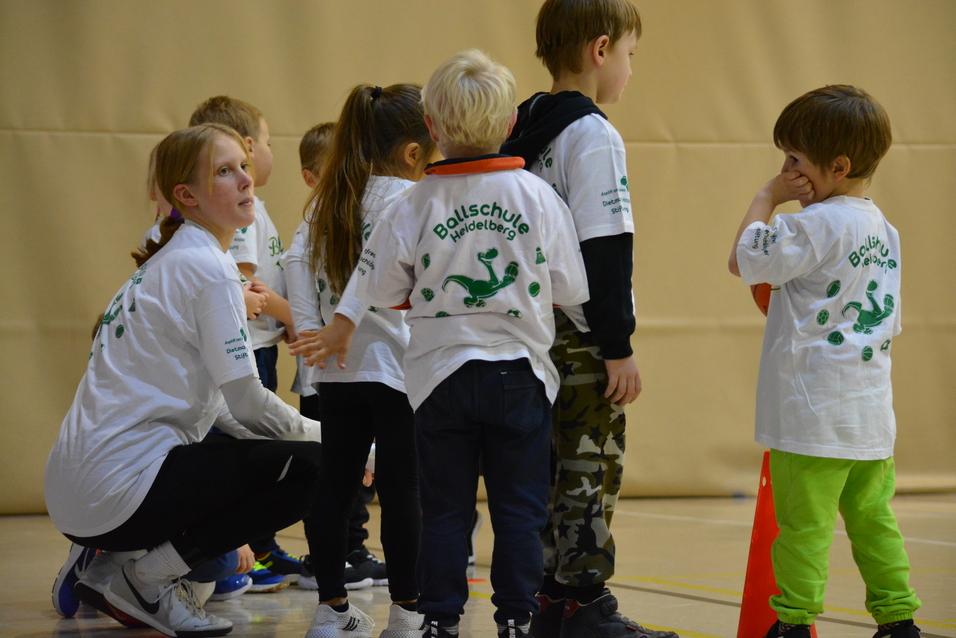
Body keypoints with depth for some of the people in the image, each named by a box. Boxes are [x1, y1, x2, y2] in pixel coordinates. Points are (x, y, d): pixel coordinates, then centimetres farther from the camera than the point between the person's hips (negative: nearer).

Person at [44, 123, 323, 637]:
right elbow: (245, 402, -12)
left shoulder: (167, 264, 19)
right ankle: (148, 574, -6)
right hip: (121, 488, -10)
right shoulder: (207, 268, -11)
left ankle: (115, 561, 14)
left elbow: (215, 398, 21)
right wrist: (320, 434, 5)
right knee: (311, 468, -10)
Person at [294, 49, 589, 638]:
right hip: (521, 370, 0)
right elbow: (569, 290, 1)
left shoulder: (417, 203, -6)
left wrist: (339, 334, 22)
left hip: (441, 373, 0)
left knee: (445, 507, 8)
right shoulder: (538, 195, -4)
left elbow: (379, 291, 3)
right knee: (520, 508, 6)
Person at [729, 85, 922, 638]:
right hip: (873, 414, 8)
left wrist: (766, 198, -2)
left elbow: (746, 260, -14)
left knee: (804, 524, -3)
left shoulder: (818, 223, -15)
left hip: (814, 417, -8)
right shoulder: (885, 231, 12)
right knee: (874, 519, 14)